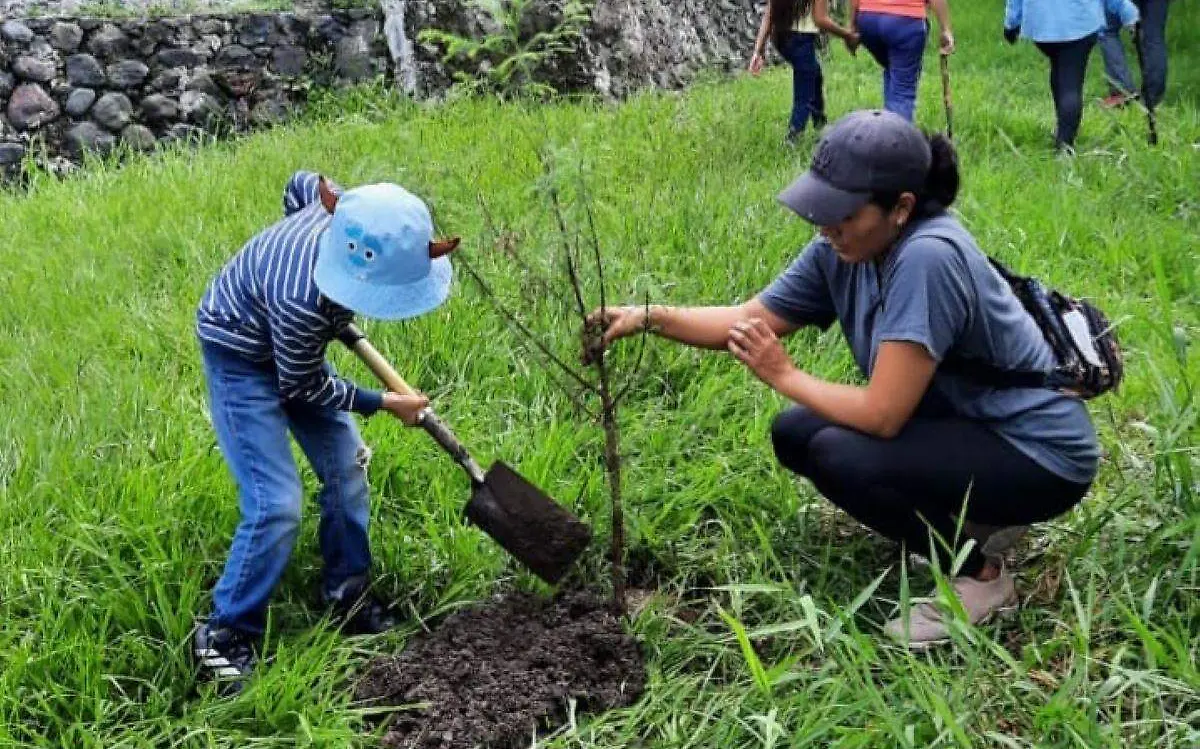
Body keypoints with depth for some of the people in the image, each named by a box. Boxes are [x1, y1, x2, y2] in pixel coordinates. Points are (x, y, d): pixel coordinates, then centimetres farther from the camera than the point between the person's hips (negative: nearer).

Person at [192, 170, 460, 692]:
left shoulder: (350, 215, -24)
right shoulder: (301, 298, -42)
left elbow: (301, 184, 1)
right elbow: (303, 387, -22)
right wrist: (384, 404, -12)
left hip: (293, 344, 8)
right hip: (241, 358, -8)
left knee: (346, 467, 7)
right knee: (277, 503, -14)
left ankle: (347, 597, 23)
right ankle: (225, 636, 3)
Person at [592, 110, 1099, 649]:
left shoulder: (926, 258, -31)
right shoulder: (844, 250, -6)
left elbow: (882, 414, -30)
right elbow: (750, 317, 3)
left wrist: (782, 375, -16)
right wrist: (650, 317, -10)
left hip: (1042, 457, -9)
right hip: (963, 420, 9)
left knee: (839, 456, -25)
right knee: (794, 434, 5)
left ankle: (981, 576, -3)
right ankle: (971, 517, 14)